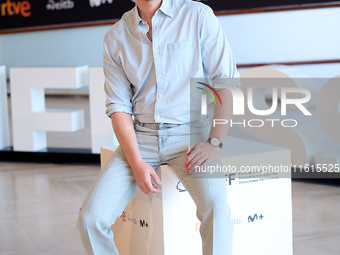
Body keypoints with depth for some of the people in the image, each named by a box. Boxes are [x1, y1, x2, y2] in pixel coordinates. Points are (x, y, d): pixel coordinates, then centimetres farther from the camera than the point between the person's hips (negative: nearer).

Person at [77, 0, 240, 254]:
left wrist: (215, 143, -14)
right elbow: (119, 105, 4)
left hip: (189, 133, -2)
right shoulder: (115, 37, 7)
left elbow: (226, 81, -2)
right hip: (140, 137, 3)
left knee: (215, 205, -31)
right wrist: (136, 162, -10)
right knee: (91, 217, -14)